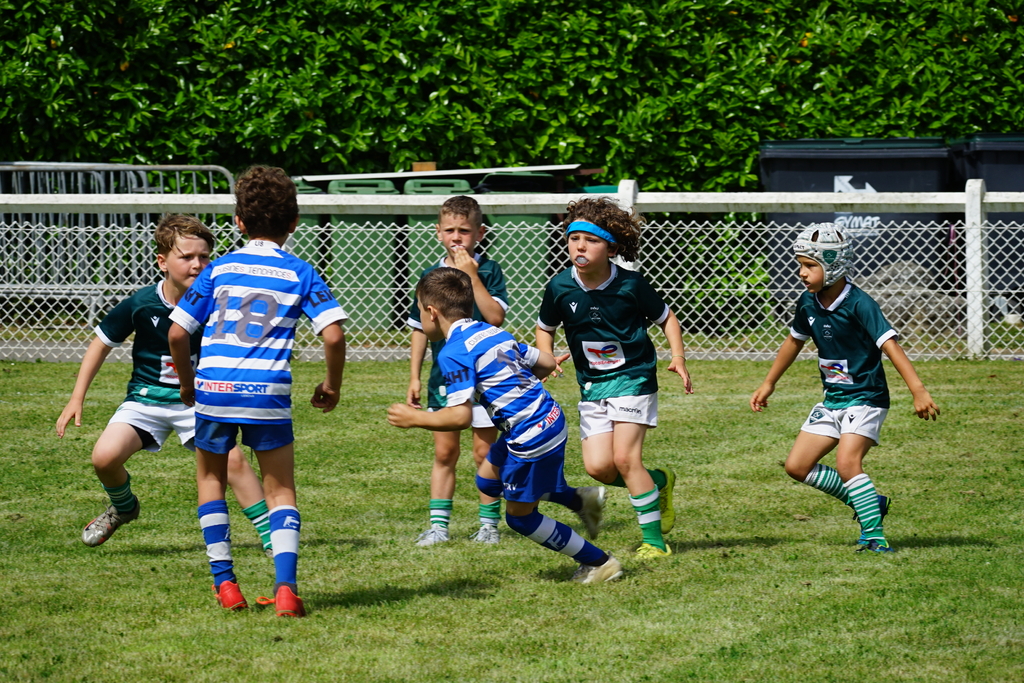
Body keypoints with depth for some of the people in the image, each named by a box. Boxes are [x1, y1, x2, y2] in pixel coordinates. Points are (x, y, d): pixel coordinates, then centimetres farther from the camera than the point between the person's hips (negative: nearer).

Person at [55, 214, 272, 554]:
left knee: (232, 459, -22)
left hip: (197, 399, 0)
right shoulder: (140, 304, -14)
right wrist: (77, 399, 1)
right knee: (105, 456, -20)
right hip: (146, 398, 0)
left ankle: (271, 534, -7)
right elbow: (102, 344, 1)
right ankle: (123, 507, 16)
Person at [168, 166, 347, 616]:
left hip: (214, 389, 1)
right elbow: (333, 336, -6)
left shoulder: (219, 270, 9)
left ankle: (224, 583, 17)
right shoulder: (300, 274, 6)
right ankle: (286, 587, -6)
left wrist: (187, 384, 22)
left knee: (210, 478, 23)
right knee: (281, 491, 13)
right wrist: (331, 386, 11)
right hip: (268, 393, -1)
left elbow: (177, 334, 6)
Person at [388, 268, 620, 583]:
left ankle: (600, 563, 16)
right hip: (549, 415, 9)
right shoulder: (493, 333, 10)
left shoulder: (453, 353, -16)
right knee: (488, 480, 26)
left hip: (532, 436, -9)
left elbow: (461, 417, -22)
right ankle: (580, 499, 27)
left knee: (520, 516, 9)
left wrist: (414, 418, -8)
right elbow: (547, 363, 16)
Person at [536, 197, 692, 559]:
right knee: (598, 466, -7)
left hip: (633, 377, -4)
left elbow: (666, 318, 2)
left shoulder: (630, 285, -14)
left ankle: (655, 540, -3)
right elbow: (545, 328, 11)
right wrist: (547, 358, -8)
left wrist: (678, 357, -11)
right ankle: (659, 481, 23)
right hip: (592, 385, 4)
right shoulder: (560, 287, -7)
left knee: (624, 457, -15)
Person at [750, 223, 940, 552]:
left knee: (847, 462, -25)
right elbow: (794, 341, 19)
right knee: (797, 465, 4)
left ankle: (873, 534, -14)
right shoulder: (808, 303, 0)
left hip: (865, 398, -8)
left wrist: (918, 391, -41)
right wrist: (769, 383, 29)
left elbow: (890, 345, -30)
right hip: (832, 400, 8)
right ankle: (867, 501, 16)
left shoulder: (858, 304, -22)